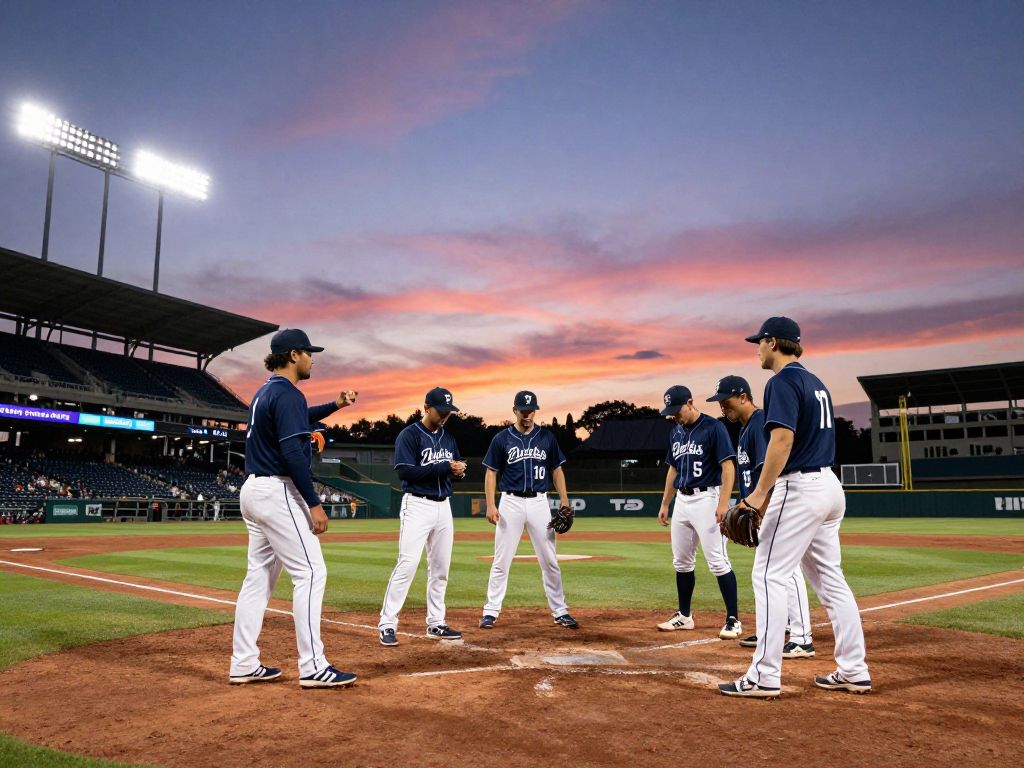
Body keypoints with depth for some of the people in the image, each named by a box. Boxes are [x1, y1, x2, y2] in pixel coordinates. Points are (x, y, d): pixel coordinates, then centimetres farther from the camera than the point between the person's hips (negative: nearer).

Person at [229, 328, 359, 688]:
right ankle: (313, 668, -6)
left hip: (253, 490, 10)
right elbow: (293, 453, -22)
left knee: (259, 576, 12)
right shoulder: (288, 394, -14)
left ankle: (244, 665, 16)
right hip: (278, 493, -10)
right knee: (310, 572, -7)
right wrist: (313, 504, -21)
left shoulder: (265, 393, 16)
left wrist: (335, 405, 31)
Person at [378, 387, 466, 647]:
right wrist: (444, 467, -22)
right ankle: (387, 625, -5)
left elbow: (456, 465, 19)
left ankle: (435, 624, 20)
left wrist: (460, 470, -6)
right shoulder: (409, 435, -8)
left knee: (440, 568, 10)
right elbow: (406, 472, -18)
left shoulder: (448, 437, 13)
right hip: (418, 506, -7)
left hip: (443, 506, 7)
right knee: (407, 565, -12)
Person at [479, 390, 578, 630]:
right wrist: (490, 505, -8)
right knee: (501, 561, 2)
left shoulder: (547, 437, 5)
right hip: (511, 503, -1)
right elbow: (491, 473, 2)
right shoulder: (502, 439, 0)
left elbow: (557, 470, 9)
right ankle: (491, 611, 11)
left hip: (539, 503, 2)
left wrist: (564, 502, 0)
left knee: (550, 561, 5)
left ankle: (560, 612, 15)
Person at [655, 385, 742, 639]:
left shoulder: (713, 427, -10)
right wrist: (664, 504, 18)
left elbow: (728, 466, -15)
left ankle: (733, 620, -1)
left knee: (717, 561, -9)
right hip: (682, 501, 8)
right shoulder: (676, 433, 13)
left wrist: (723, 503, -23)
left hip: (706, 499, -8)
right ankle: (684, 616, 23)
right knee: (681, 561, 12)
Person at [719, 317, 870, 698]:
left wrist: (759, 493, -22)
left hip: (800, 488, -10)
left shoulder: (783, 381, -11)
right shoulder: (815, 382, 18)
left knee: (769, 575, -7)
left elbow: (783, 438, -22)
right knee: (830, 577, 14)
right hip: (830, 485, 10)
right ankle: (854, 671, 19)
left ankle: (765, 676, -6)